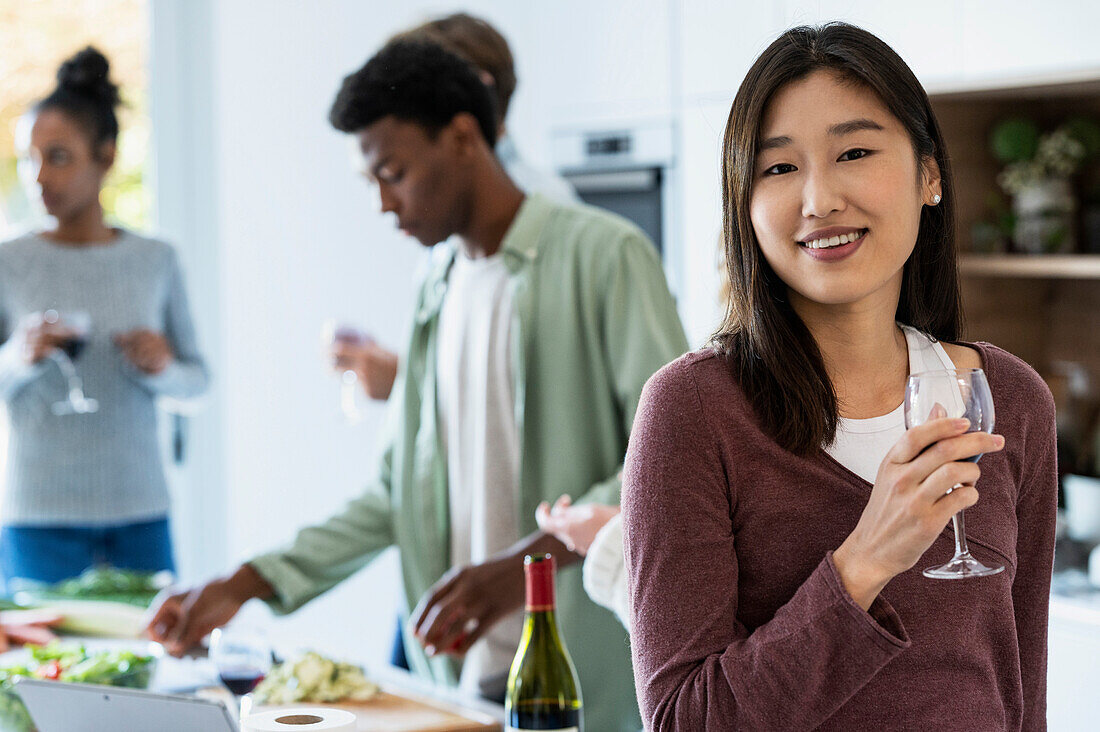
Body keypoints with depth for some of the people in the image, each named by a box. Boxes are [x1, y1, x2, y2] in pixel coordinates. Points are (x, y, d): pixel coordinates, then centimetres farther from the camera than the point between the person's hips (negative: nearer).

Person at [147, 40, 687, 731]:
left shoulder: (604, 254, -8)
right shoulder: (438, 286, 15)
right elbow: (400, 491, 17)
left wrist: (527, 561, -25)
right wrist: (246, 584, 9)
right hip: (468, 674, 6)